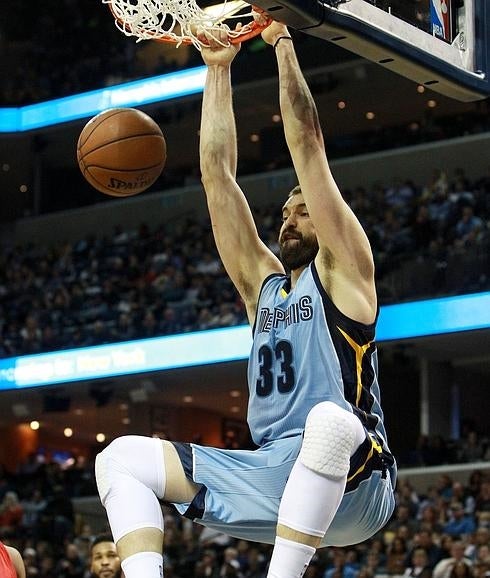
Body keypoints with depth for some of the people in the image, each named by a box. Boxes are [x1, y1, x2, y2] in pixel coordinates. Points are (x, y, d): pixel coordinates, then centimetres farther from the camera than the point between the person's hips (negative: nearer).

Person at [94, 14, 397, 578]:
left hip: (351, 488, -6)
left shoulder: (343, 272, 6)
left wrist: (282, 41, 4)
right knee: (122, 458, -2)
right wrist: (218, 67, 18)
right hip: (266, 477, 6)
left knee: (330, 420, -40)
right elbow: (217, 173, 18)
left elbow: (306, 145, 0)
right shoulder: (263, 282, 21)